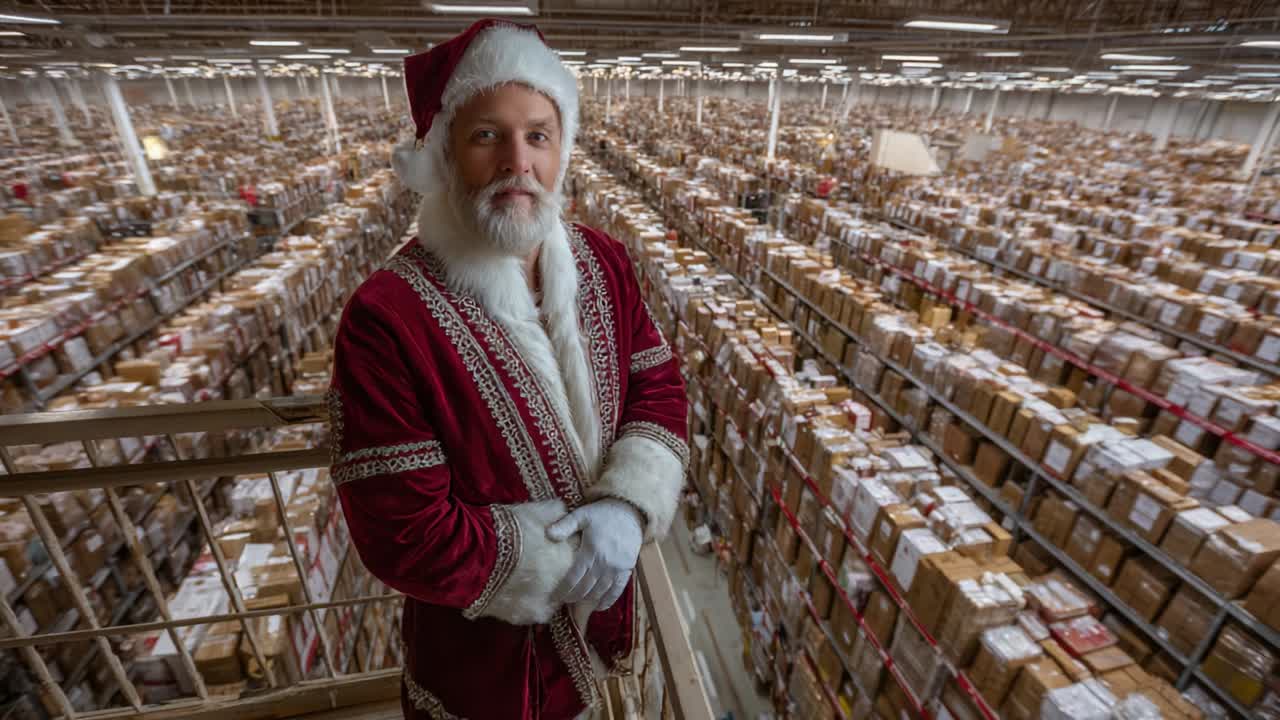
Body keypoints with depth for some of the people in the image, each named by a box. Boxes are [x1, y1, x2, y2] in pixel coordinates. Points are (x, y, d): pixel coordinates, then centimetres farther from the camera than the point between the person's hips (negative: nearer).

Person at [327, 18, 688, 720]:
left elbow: (660, 387, -7)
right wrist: (574, 558, -20)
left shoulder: (603, 260, -10)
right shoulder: (385, 319, -28)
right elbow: (405, 535, -26)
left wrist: (626, 507, -23)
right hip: (480, 642, -3)